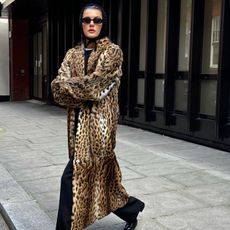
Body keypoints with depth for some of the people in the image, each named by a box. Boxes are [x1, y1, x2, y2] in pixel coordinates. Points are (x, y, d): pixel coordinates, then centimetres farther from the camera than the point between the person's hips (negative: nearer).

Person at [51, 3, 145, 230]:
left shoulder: (112, 51, -4)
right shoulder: (73, 53, 12)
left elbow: (94, 83, -18)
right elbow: (58, 86, -3)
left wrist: (66, 86, -8)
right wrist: (85, 92, -18)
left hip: (99, 122, -6)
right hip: (78, 120, 6)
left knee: (74, 176, -7)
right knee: (100, 171, 14)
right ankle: (130, 210, 35)